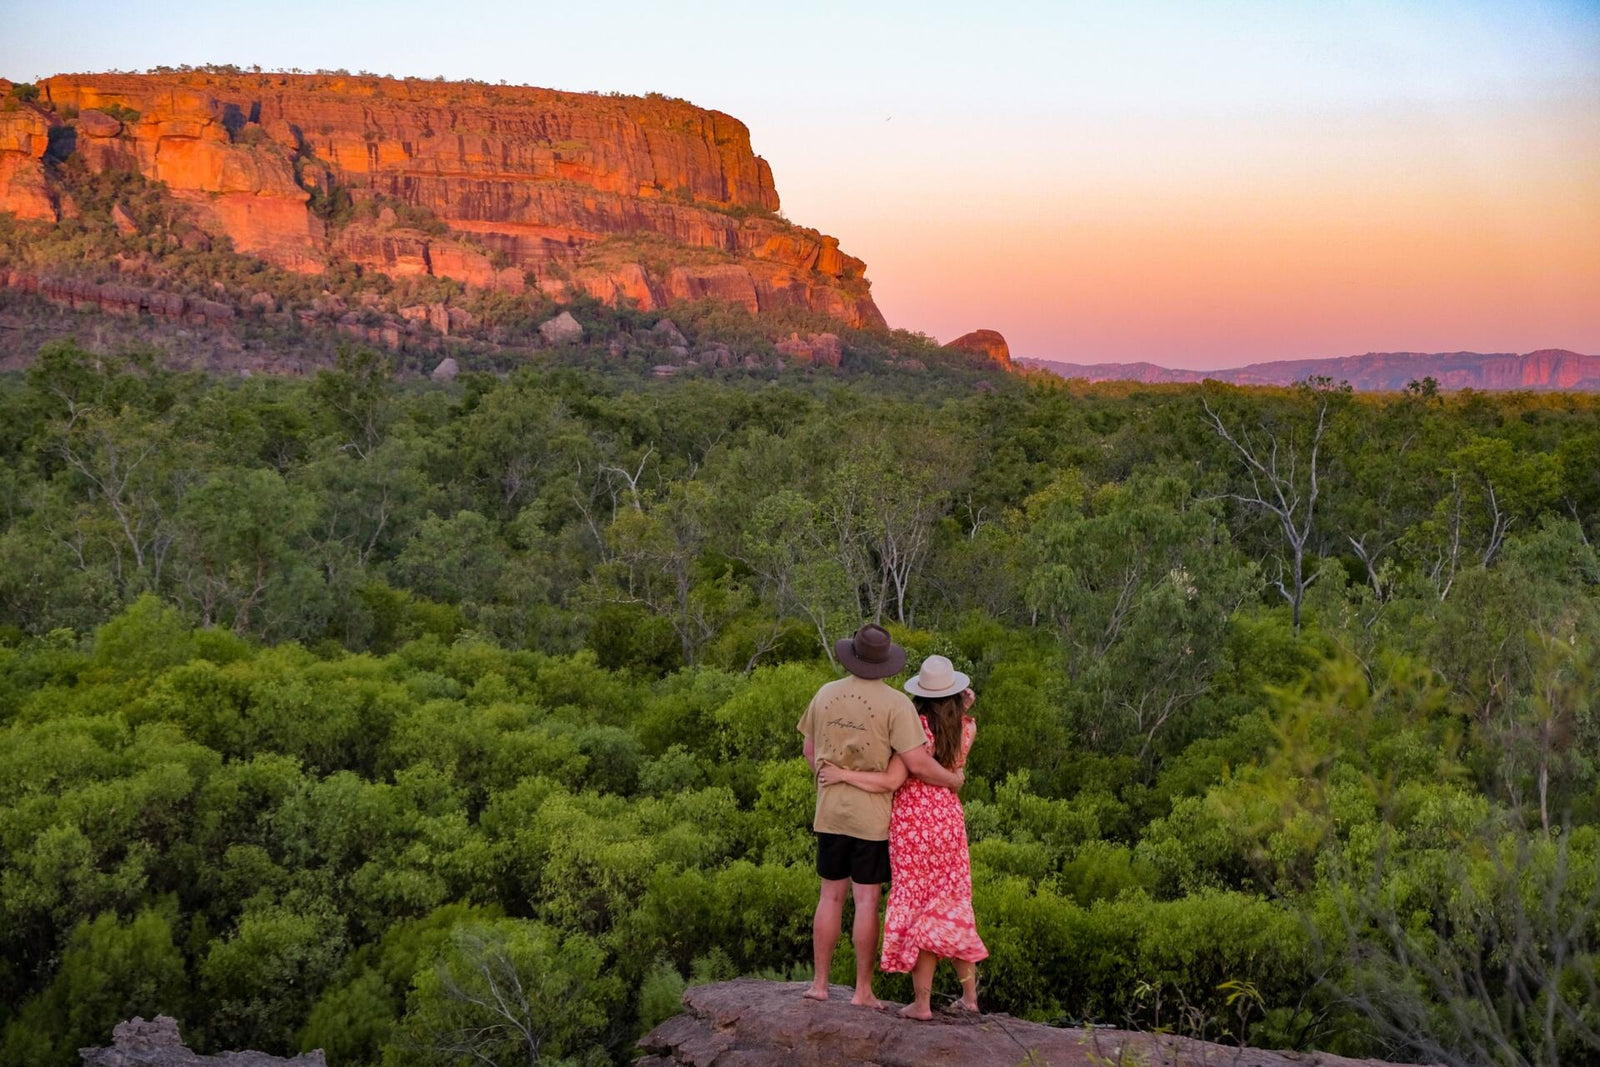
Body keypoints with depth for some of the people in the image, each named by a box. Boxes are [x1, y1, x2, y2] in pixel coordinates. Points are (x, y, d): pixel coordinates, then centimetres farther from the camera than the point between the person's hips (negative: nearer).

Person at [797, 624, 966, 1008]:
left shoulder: (825, 695, 3)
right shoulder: (896, 704, -13)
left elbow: (810, 751, 13)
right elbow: (917, 763, -18)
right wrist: (953, 779, -1)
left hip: (830, 812, 4)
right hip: (873, 816, -4)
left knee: (831, 895, 12)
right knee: (867, 900, 1)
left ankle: (819, 983, 14)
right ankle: (863, 990, 5)